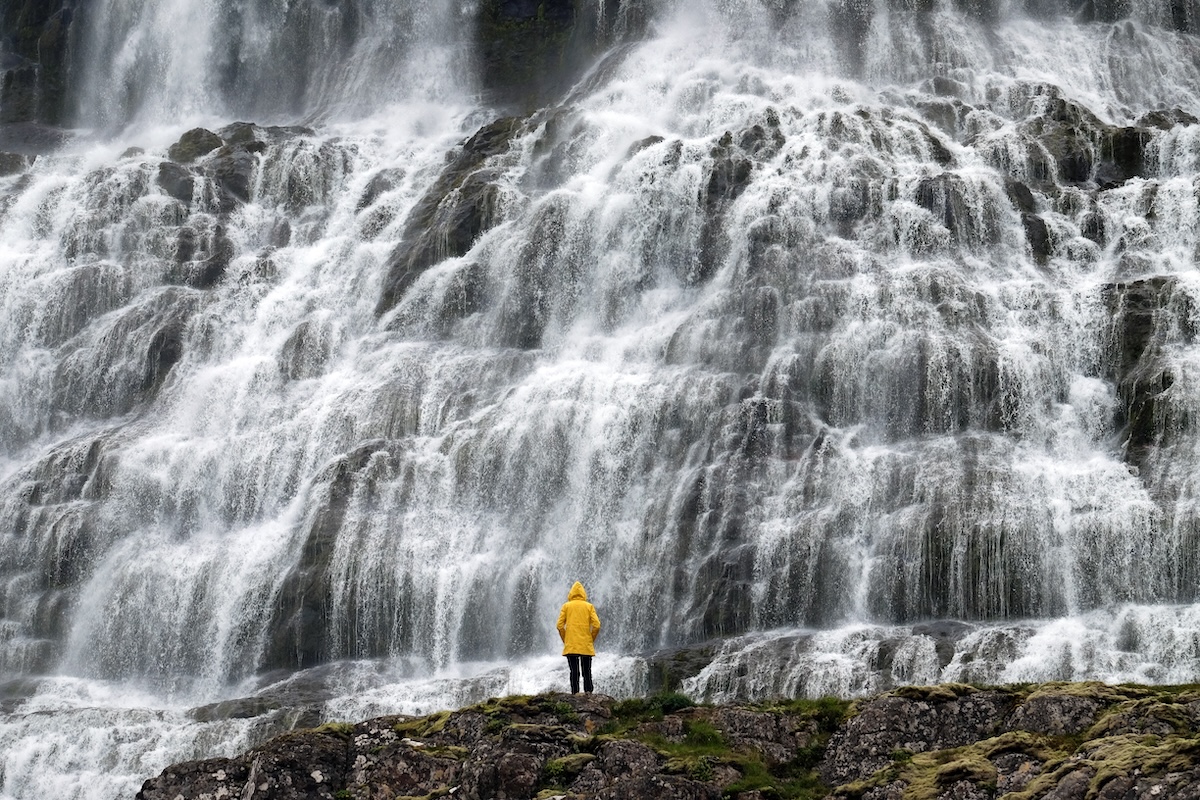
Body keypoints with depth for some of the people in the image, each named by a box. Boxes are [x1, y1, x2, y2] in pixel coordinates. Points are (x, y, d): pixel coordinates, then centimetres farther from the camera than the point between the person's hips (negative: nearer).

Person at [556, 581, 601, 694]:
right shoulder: (589, 606, 5)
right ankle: (588, 692, -3)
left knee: (574, 671, -2)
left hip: (571, 646, -1)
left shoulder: (566, 606, 5)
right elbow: (596, 625, -3)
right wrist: (591, 640, 10)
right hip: (586, 647, 1)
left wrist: (565, 640, 10)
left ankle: (575, 693, -10)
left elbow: (560, 625, -1)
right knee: (587, 671, 7)